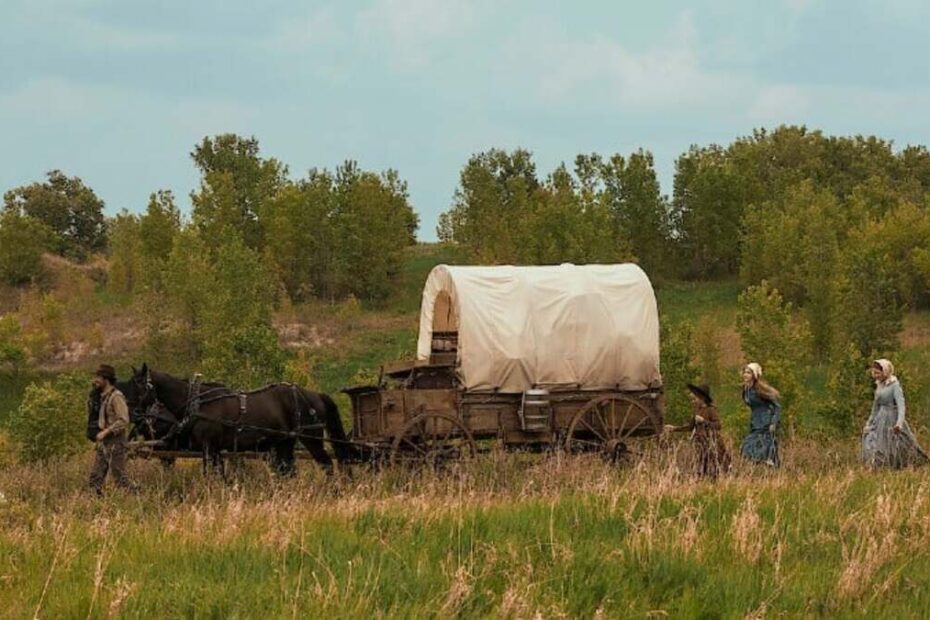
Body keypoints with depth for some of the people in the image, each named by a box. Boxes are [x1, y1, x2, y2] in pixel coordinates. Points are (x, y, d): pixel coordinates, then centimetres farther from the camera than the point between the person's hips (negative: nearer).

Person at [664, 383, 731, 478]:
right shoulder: (696, 410, 8)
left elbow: (718, 425, -18)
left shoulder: (711, 410, -12)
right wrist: (675, 429, 17)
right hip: (700, 443, 7)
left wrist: (704, 421, -23)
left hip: (711, 443, -7)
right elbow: (691, 426, 18)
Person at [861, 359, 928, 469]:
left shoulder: (894, 385, -13)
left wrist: (899, 422, -35)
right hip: (880, 420, 7)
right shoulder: (879, 385, 9)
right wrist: (870, 422, 25)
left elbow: (901, 404, -22)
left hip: (892, 420, -7)